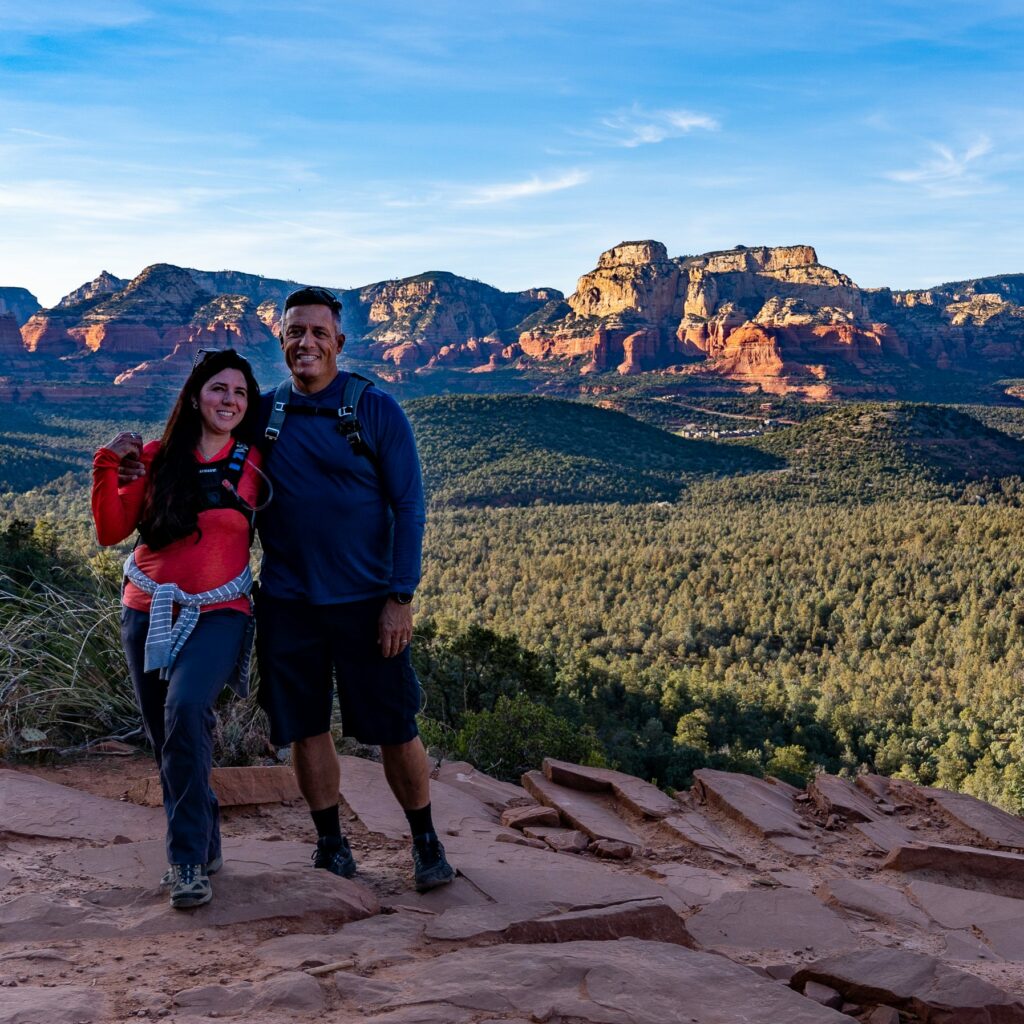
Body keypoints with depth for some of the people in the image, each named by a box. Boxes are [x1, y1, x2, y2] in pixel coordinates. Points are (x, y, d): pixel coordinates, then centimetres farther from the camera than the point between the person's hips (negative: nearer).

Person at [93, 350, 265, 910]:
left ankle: (189, 858, -20)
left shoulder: (254, 465, -1)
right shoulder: (156, 457, 1)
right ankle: (206, 846, 30)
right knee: (168, 738, 9)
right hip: (148, 614, 3)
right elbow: (111, 531, -2)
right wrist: (110, 465, -12)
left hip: (217, 615, -3)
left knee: (186, 709, -27)